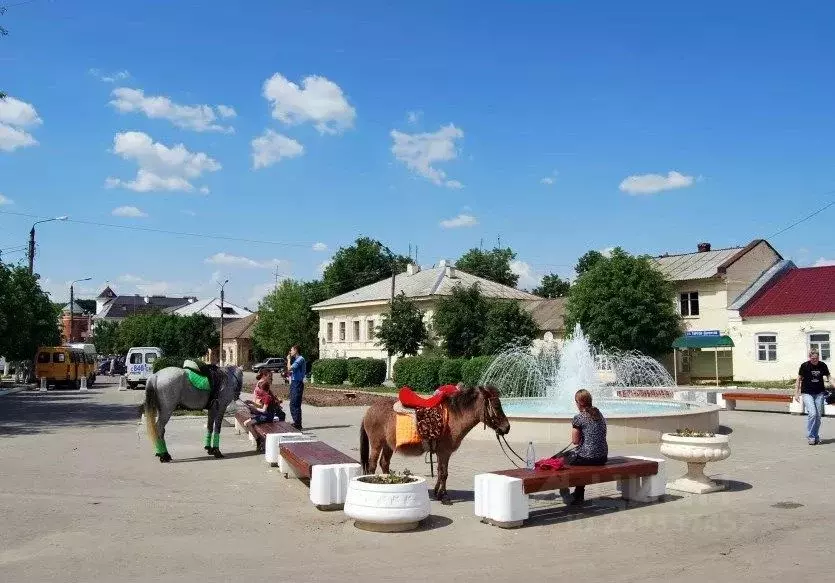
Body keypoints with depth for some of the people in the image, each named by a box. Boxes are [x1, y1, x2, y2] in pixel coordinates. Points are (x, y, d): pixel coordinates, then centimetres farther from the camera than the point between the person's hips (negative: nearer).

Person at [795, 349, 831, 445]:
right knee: (812, 413, -16)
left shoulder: (823, 366, 0)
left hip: (819, 393, 3)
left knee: (818, 416, 3)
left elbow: (827, 377, 12)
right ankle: (811, 437, -4)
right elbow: (799, 379, 2)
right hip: (807, 393, -3)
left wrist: (827, 381, -11)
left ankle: (816, 437, 17)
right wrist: (796, 393, -1)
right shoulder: (804, 366, -6)